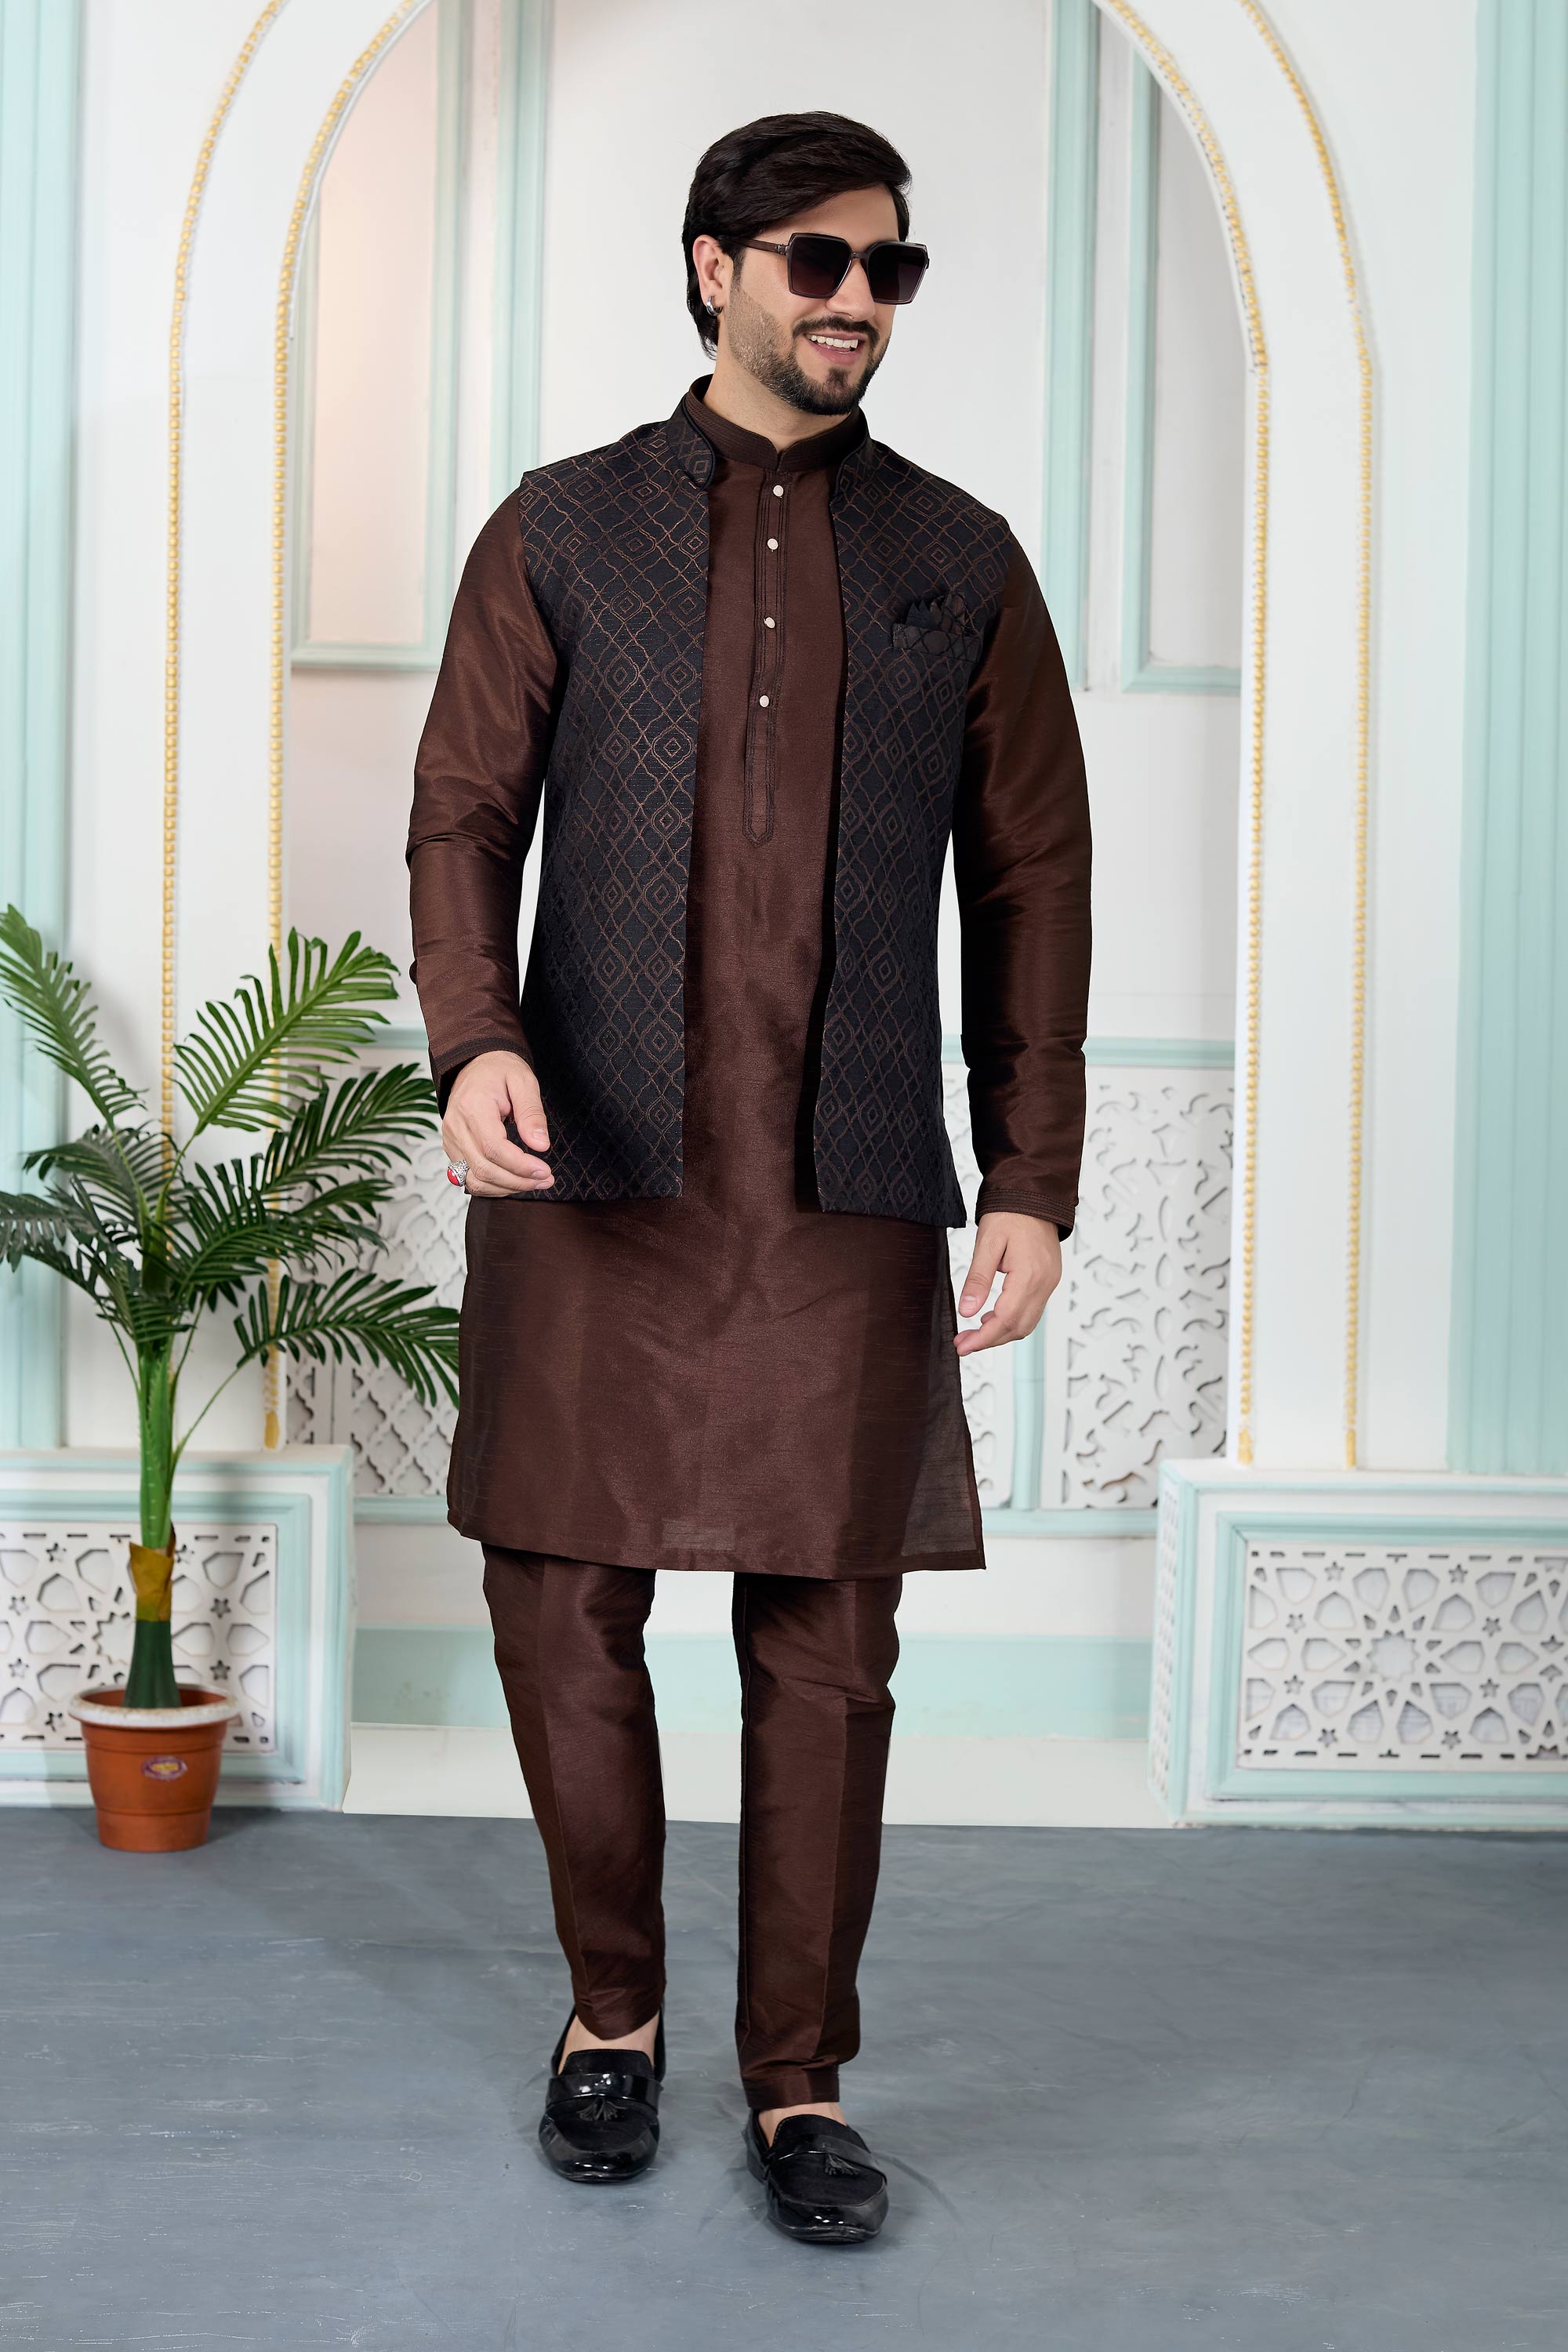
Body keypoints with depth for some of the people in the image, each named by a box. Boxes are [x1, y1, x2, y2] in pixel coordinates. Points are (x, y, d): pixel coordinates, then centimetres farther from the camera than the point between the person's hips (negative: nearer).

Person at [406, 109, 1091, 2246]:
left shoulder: (960, 564, 10)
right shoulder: (560, 536, 8)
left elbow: (1031, 884, 9)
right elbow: (464, 816, 4)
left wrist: (1036, 1181, 1)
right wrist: (475, 1041, -16)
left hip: (848, 1199, 0)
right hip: (596, 1183, 0)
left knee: (826, 1648, 2)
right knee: (563, 1608, 3)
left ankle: (801, 2086, 17)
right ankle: (613, 2011, 26)